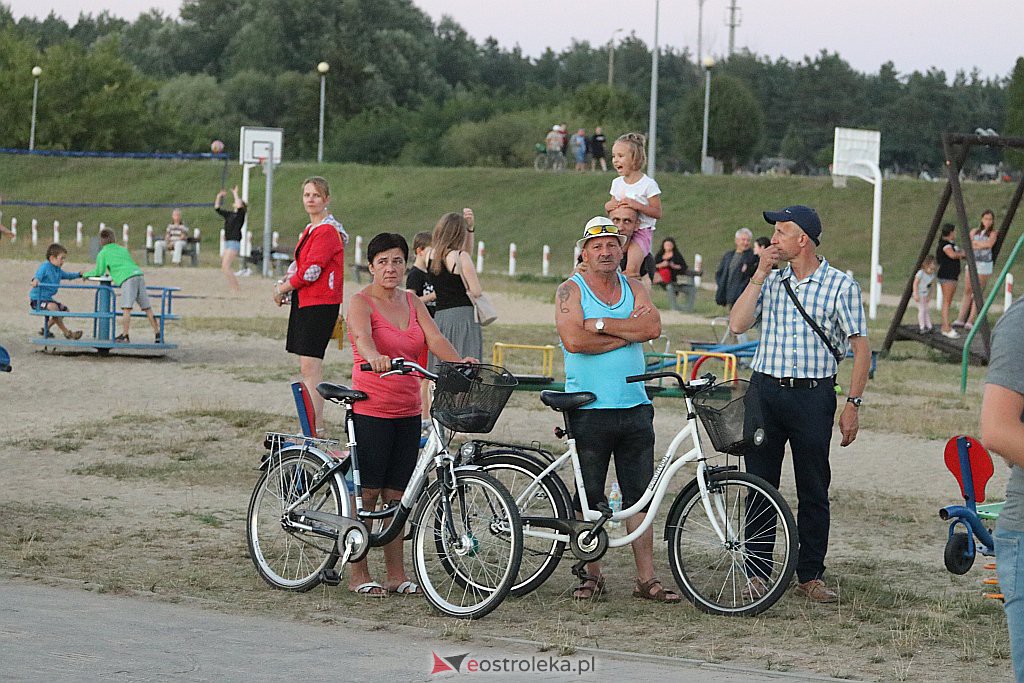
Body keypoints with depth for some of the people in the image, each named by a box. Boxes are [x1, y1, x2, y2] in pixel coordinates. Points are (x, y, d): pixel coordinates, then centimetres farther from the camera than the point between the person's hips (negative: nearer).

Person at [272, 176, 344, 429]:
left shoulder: (327, 231, -13)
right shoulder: (310, 230, 18)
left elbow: (311, 271, -19)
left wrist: (283, 289, -6)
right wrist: (284, 284, 2)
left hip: (320, 304, -10)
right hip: (303, 303, 10)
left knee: (310, 366, -13)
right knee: (306, 367, 12)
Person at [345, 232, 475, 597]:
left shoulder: (412, 302, 12)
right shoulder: (361, 302, -5)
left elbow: (435, 339, 0)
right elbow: (362, 335, -26)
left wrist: (460, 361, -20)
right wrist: (374, 356, -48)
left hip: (407, 412, 5)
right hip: (370, 409, -5)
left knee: (397, 494, 8)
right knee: (366, 492, -2)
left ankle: (397, 573, 14)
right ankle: (358, 574, 6)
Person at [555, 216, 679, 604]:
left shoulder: (633, 289, 12)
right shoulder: (571, 290, 0)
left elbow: (652, 326, -7)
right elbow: (574, 339, -16)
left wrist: (601, 324, -12)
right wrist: (626, 335, -9)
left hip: (634, 408, 4)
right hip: (589, 409, -3)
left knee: (640, 495, 4)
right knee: (589, 497, 3)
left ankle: (646, 579, 7)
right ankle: (591, 575, 14)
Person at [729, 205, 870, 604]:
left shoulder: (840, 285, -2)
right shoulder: (770, 281, 10)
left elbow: (861, 348, -2)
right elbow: (737, 324, -3)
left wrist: (853, 405, -8)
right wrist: (760, 274, -4)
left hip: (813, 395, -3)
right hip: (764, 391, 3)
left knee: (814, 491, 2)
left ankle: (810, 576, 10)